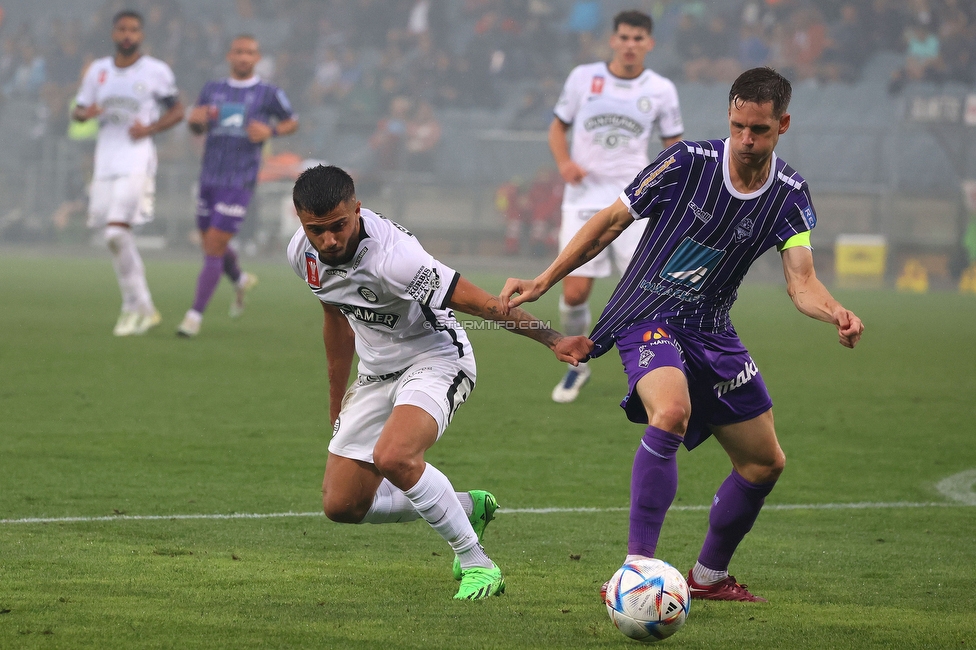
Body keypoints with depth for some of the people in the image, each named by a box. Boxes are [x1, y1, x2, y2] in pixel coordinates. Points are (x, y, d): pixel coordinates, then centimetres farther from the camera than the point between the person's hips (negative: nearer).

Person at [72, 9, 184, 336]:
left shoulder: (155, 71, 0)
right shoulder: (98, 70, 13)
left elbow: (177, 111, 6)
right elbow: (78, 111, 18)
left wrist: (149, 128, -11)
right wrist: (86, 113, -6)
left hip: (136, 159, -6)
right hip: (105, 159, 6)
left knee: (116, 232, -18)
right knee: (118, 237, 8)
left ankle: (138, 306, -8)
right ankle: (143, 309, 18)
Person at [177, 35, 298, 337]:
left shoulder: (269, 94, -1)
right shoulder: (212, 90, 10)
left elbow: (293, 122, 10)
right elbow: (197, 128, 19)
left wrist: (271, 131, -10)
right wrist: (196, 119, -5)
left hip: (239, 184, -5)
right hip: (209, 179, 5)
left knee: (214, 247, -10)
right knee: (211, 242, 14)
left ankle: (195, 315, -5)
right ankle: (240, 280, 46)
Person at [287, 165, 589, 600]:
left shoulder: (390, 257, -32)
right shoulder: (302, 254, -8)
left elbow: (480, 303, -30)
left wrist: (553, 340, -36)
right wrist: (337, 407, 21)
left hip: (434, 359, -8)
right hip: (376, 372, 8)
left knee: (393, 457, -35)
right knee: (341, 505, 1)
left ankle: (476, 564, -18)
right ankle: (467, 509, 22)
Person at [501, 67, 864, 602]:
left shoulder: (789, 195, -5)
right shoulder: (688, 162, -15)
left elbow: (801, 282, -14)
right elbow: (611, 221, -5)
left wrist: (834, 313, -37)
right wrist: (542, 282, -7)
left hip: (711, 334, 6)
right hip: (648, 319, -6)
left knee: (765, 462, 10)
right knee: (671, 412, -35)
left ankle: (709, 576, 32)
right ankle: (637, 567, -35)